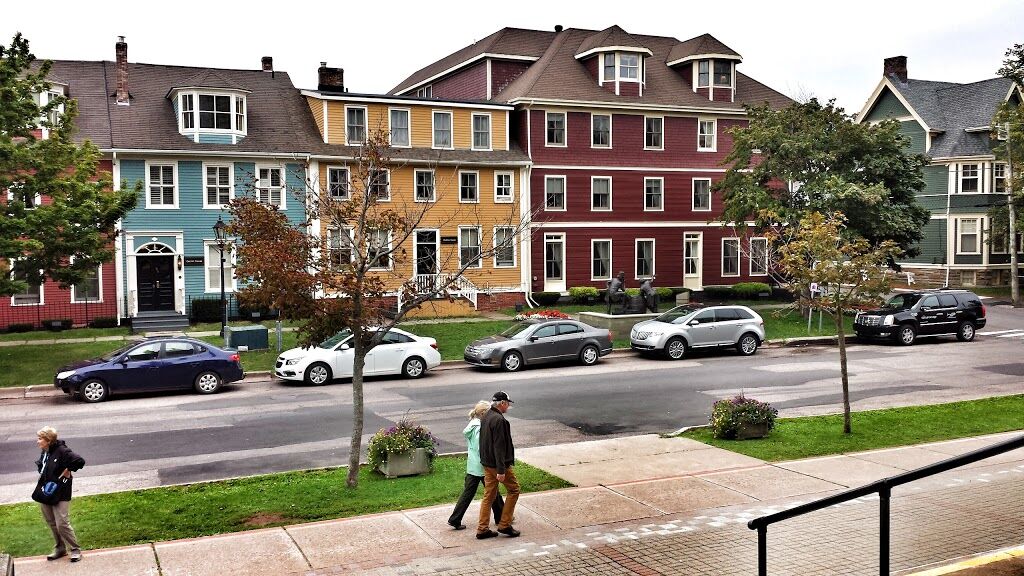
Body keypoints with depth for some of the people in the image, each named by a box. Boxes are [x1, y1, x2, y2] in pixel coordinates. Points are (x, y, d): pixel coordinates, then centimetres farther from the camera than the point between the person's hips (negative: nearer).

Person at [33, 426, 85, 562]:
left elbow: (80, 461, -25)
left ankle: (75, 549, 4)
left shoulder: (62, 451, -19)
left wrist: (68, 470, -14)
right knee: (52, 523, 15)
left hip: (60, 495, -8)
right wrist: (42, 473, 9)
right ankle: (60, 548, 29)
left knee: (62, 524, -9)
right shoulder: (44, 452, 7)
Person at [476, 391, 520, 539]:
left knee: (489, 495, 13)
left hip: (487, 463, 9)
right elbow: (499, 446, -24)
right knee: (513, 490, 7)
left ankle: (482, 529, 15)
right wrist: (501, 470, -24)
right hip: (499, 464, -9)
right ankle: (505, 525, 8)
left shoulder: (486, 417, 11)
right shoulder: (499, 420, -20)